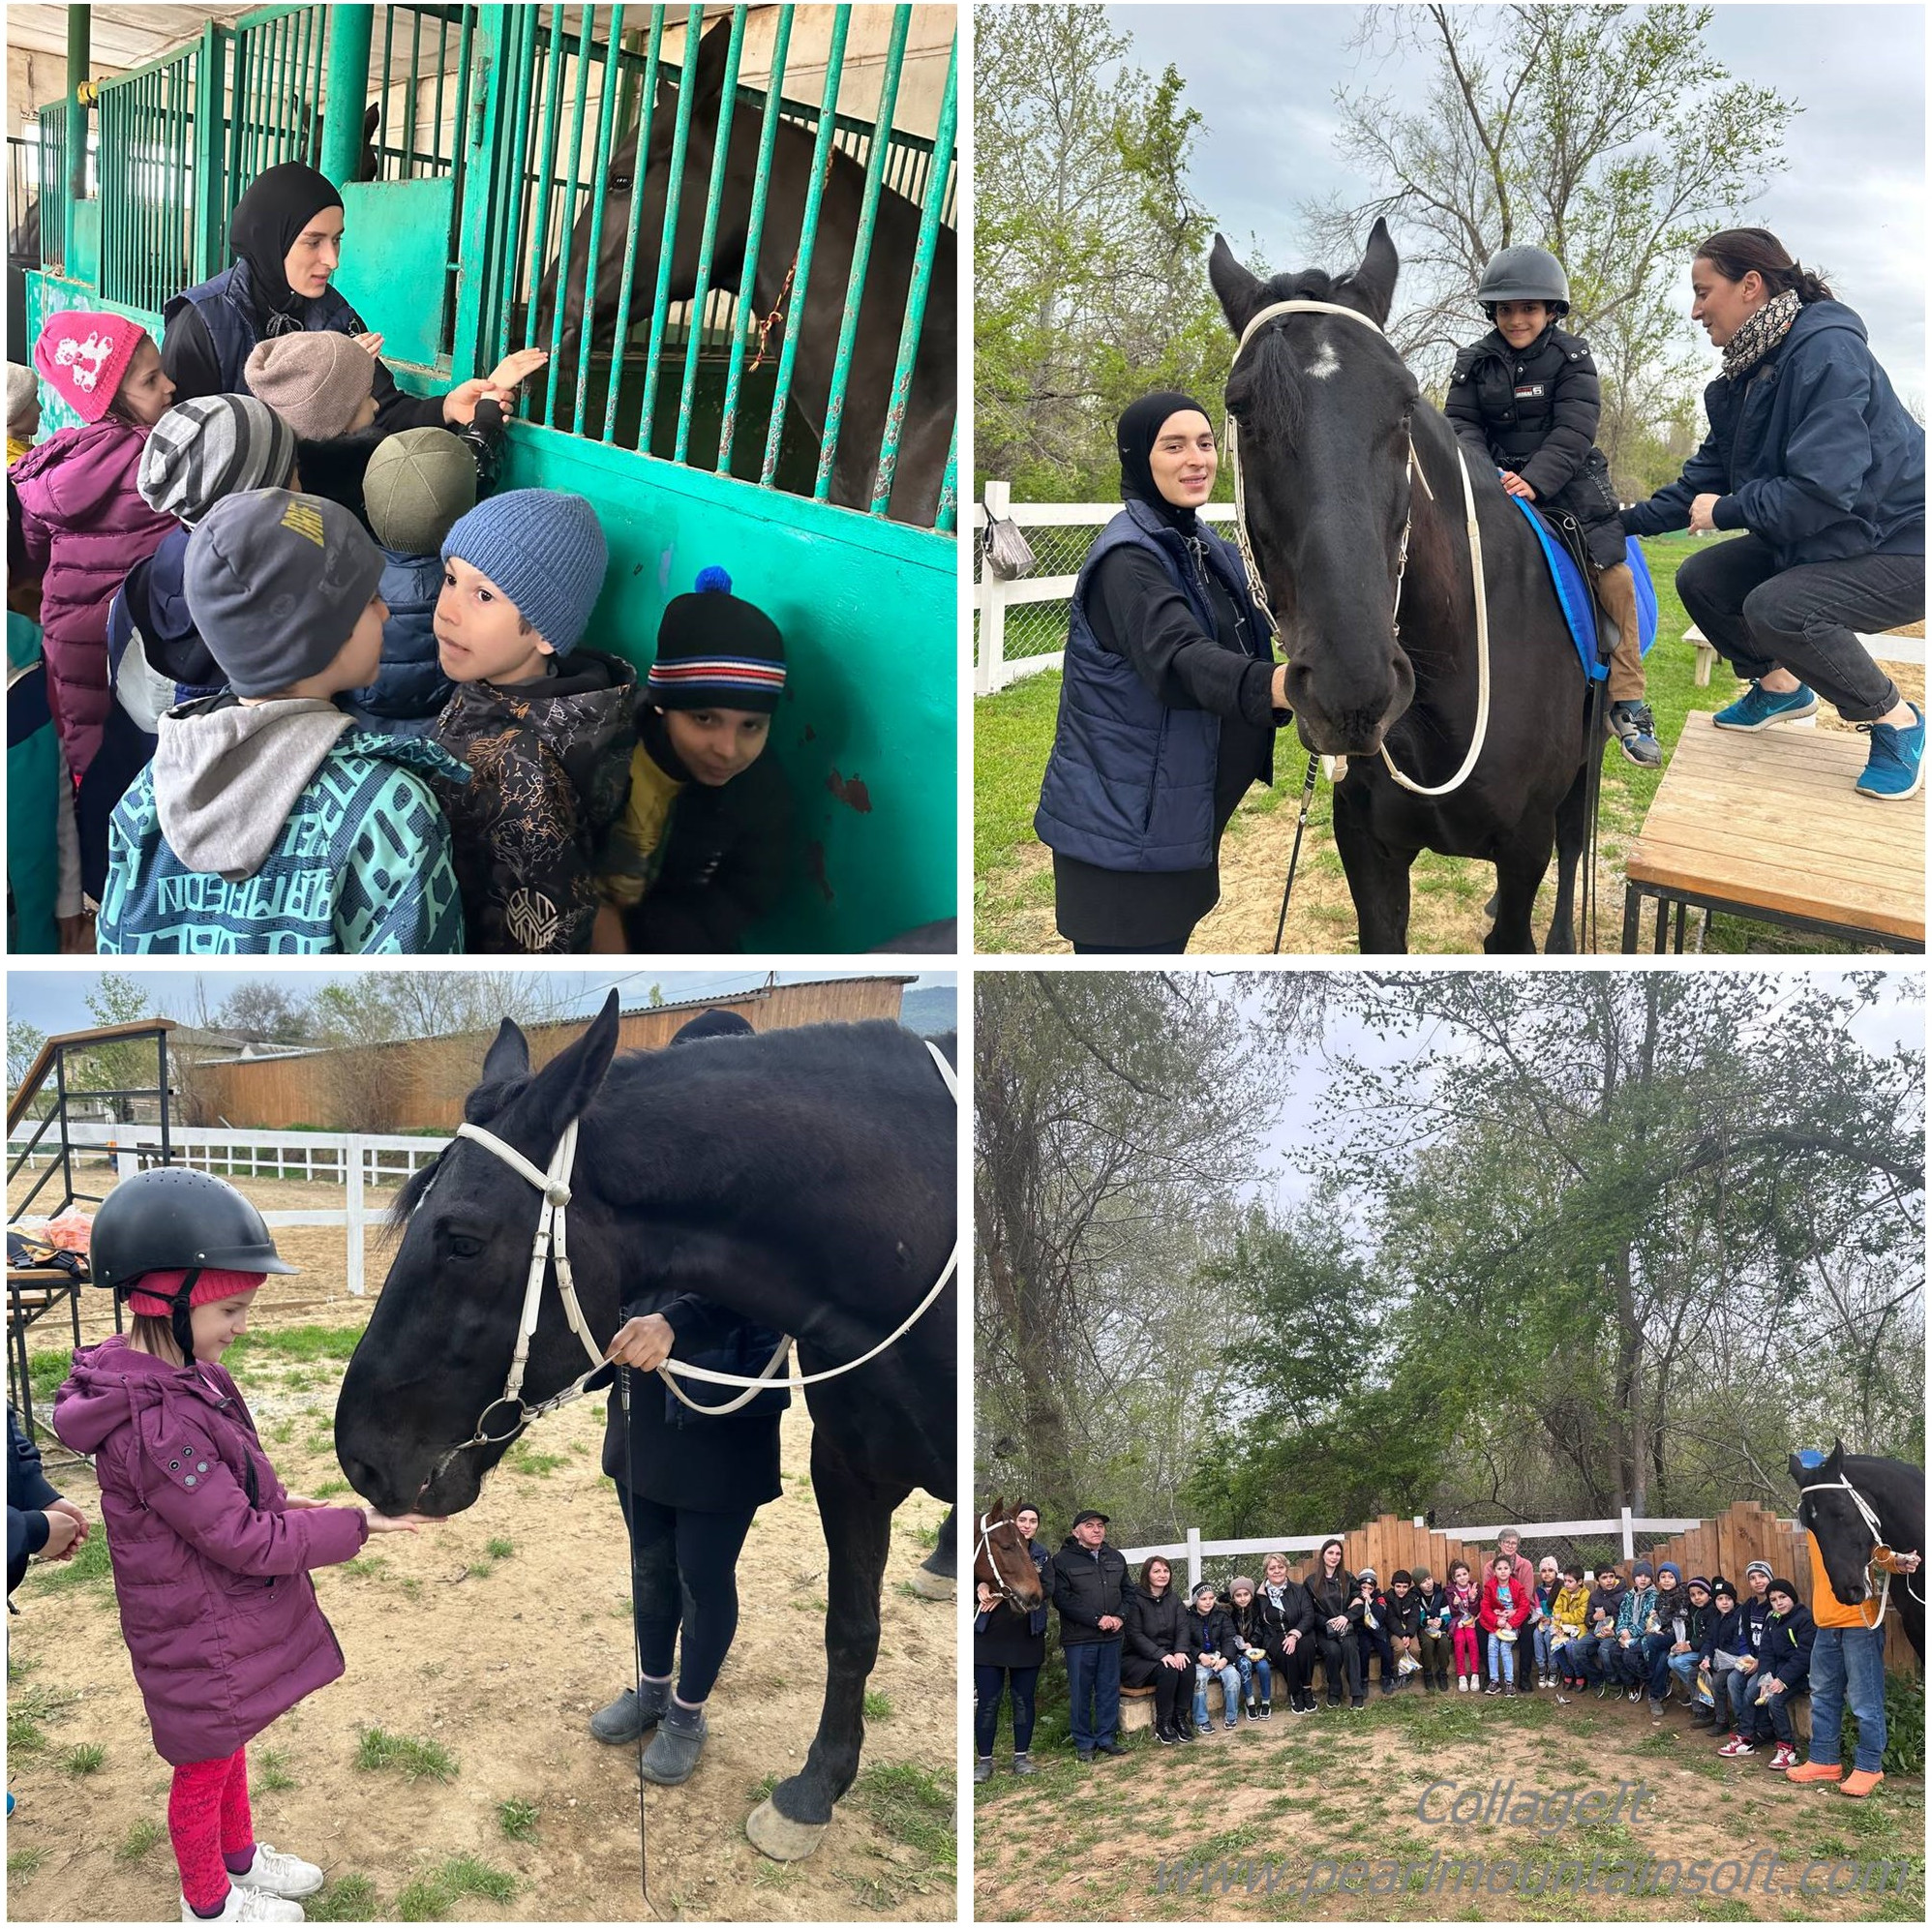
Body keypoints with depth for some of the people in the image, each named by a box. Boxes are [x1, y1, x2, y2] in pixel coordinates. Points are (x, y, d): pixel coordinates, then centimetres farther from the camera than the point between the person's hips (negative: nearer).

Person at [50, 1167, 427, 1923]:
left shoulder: (180, 1378, -5)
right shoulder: (157, 1425, -35)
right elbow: (245, 1541, -29)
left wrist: (280, 1503, -3)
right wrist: (356, 1526, -23)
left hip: (227, 1615, 9)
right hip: (201, 1639, -9)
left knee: (229, 1743, 28)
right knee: (207, 1765, 15)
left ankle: (239, 1855, 50)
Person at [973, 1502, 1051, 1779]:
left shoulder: (1043, 1556, 7)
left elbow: (1047, 1589, -9)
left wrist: (1005, 1593, -19)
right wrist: (982, 1584, -30)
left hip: (1027, 1638, 2)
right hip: (990, 1635, -2)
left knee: (1024, 1699, 9)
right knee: (987, 1700, 1)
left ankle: (1022, 1756, 19)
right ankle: (984, 1759, 9)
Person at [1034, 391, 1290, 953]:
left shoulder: (1208, 548, 9)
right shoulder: (1127, 559, -20)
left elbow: (1238, 649, 19)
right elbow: (1177, 658, -37)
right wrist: (1272, 685, -55)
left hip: (1185, 818, 9)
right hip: (1123, 825, -9)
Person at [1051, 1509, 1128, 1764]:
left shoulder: (1116, 1558, 12)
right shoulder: (1063, 1560, -6)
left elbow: (1127, 1591, 15)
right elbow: (1062, 1599, -14)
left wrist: (1120, 1616, -5)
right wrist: (1098, 1619, -18)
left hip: (1111, 1638, 5)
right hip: (1079, 1639, -5)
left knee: (1110, 1690, 9)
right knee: (1081, 1692, 2)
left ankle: (1107, 1737, 21)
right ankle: (1084, 1743, 12)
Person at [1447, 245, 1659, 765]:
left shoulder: (1572, 358, -2)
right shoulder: (1474, 363, 5)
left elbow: (1573, 432, -13)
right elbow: (1462, 427, 0)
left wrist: (1533, 480, -30)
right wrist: (1484, 475, -22)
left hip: (1568, 484, -2)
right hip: (1495, 484, 2)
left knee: (1615, 577, -15)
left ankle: (1628, 705, -8)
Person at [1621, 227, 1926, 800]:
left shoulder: (1827, 352, -25)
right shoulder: (1746, 376, 4)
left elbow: (1820, 489, -32)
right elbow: (1706, 477, 14)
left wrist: (1725, 511, -18)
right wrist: (1631, 520, 7)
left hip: (1902, 545, -9)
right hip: (1823, 539, 10)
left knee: (1776, 609, -30)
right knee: (1701, 579, 5)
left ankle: (1897, 721, -9)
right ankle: (1781, 687, 26)